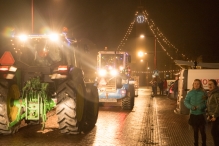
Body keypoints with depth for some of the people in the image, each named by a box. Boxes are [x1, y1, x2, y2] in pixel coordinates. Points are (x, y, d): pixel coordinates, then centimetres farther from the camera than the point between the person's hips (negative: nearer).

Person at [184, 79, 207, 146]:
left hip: (201, 115, -2)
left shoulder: (203, 93, -6)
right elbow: (186, 101, 3)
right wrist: (190, 106, -15)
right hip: (193, 114, 2)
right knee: (195, 131, 14)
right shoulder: (190, 93, 0)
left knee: (202, 131, 0)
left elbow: (206, 103, -7)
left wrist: (202, 106, -25)